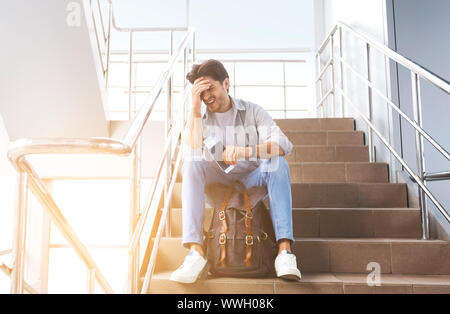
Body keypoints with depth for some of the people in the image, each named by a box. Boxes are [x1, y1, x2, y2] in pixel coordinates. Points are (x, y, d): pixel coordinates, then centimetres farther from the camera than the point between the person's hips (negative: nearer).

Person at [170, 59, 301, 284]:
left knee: (277, 162, -28)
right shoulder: (199, 118, 4)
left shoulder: (253, 111, 0)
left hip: (251, 181, 0)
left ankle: (285, 250, -37)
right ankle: (195, 250, -37)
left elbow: (284, 145, -17)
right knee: (191, 165, -27)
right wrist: (195, 106, -19)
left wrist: (245, 151, -35)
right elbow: (192, 153, -17)